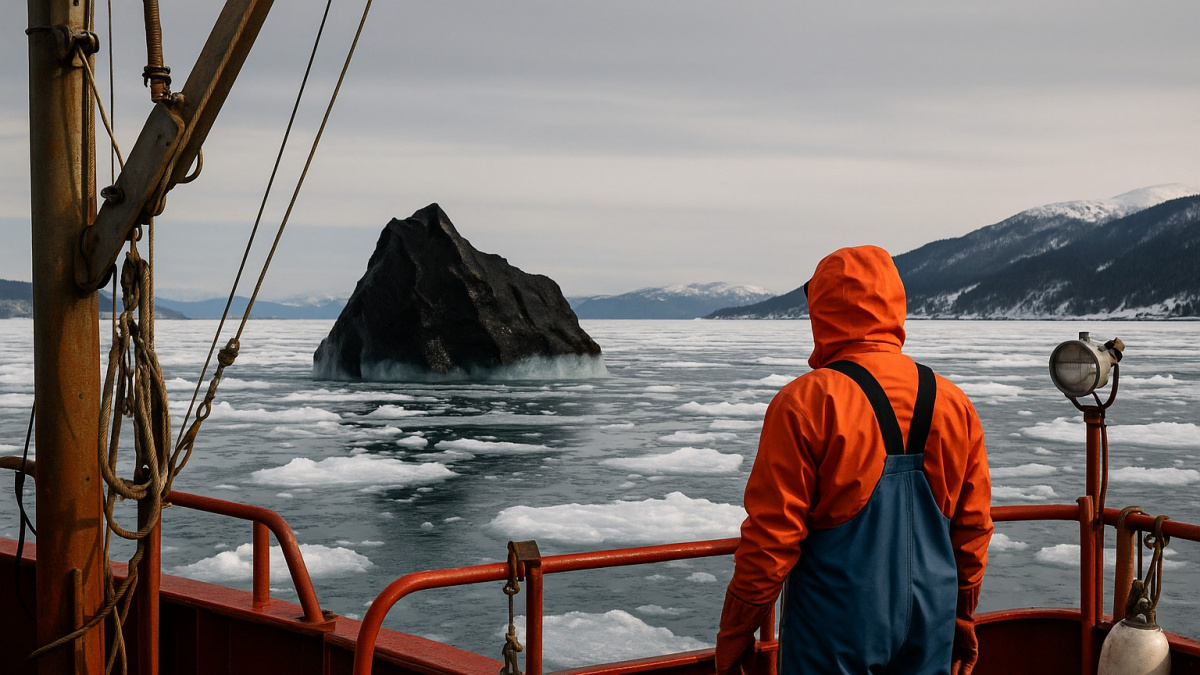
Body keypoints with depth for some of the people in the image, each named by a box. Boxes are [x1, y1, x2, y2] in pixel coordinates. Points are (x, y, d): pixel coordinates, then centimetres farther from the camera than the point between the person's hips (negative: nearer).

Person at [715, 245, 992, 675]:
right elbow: (974, 529, 9)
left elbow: (770, 535, -15)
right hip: (930, 633, 5)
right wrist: (963, 621, 21)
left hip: (835, 636, -5)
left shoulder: (805, 402, -14)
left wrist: (733, 635, -5)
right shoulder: (953, 403, 3)